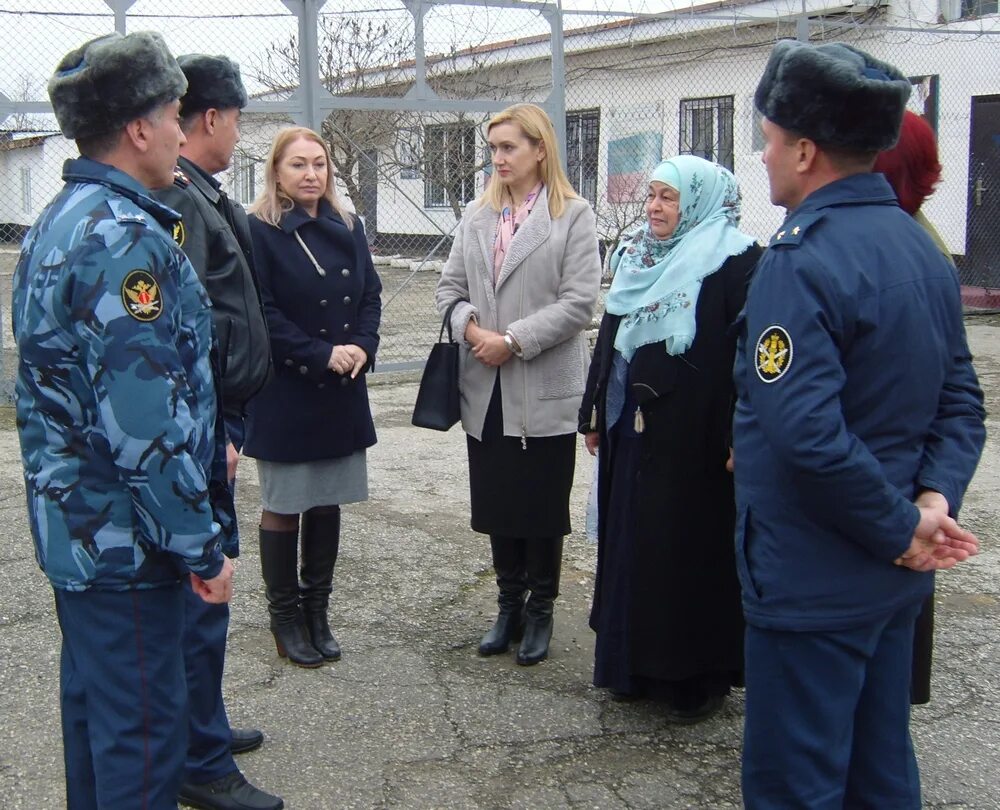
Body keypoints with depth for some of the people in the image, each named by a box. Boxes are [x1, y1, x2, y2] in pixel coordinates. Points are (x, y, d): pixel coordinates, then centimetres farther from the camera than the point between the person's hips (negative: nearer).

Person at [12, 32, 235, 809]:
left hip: (72, 524, 10)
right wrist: (203, 546, -19)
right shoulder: (126, 237, -22)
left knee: (94, 703, 22)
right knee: (143, 730, 3)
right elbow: (145, 420, -27)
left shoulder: (55, 224, 10)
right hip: (126, 539, -10)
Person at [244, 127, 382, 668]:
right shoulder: (259, 232, -9)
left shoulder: (348, 228, 9)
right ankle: (284, 617, 20)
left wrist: (361, 348, -9)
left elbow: (371, 295, 9)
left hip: (342, 393, 5)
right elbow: (263, 314, -14)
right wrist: (322, 355, -18)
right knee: (283, 506, 6)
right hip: (283, 394, -5)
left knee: (328, 502, 12)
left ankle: (316, 610, 26)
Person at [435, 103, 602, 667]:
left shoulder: (574, 216, -5)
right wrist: (471, 328, -10)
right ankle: (510, 607, 28)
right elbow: (451, 288, 11)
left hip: (544, 390, -4)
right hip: (487, 389, 5)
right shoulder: (477, 216, 10)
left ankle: (541, 612, 23)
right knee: (496, 505, 13)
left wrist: (513, 340, -16)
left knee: (543, 509, 7)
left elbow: (579, 302, -12)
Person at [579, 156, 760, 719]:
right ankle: (636, 662, 27)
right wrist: (595, 413, 15)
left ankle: (701, 675, 17)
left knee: (695, 549, 2)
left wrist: (738, 437, -19)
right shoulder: (634, 256, 11)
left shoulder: (736, 263, -10)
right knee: (631, 543, 13)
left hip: (692, 434, -7)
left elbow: (748, 354, -15)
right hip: (631, 428, 7)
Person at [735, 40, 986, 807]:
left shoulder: (802, 261, -20)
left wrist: (899, 528, -17)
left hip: (811, 582, -9)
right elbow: (960, 403, 10)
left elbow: (807, 433, -29)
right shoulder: (922, 248, 9)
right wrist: (936, 497, -4)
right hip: (893, 577, 9)